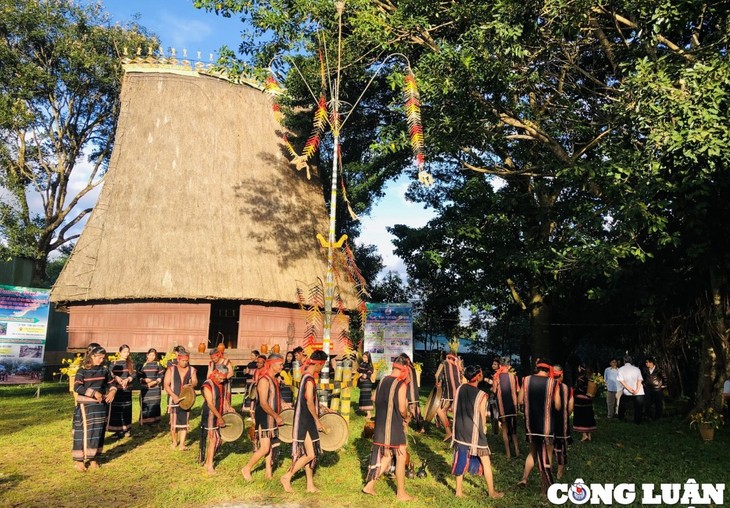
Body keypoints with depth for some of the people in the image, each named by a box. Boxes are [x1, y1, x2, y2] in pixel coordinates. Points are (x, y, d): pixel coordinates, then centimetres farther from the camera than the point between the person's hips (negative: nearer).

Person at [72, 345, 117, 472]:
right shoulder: (82, 370, -8)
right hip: (86, 405, -5)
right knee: (84, 431, -5)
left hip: (101, 405, 5)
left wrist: (112, 393, -4)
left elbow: (112, 383, 16)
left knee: (98, 431, 8)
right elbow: (77, 387, -17)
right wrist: (93, 392, -21)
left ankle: (93, 458, 19)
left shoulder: (104, 369, 6)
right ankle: (79, 459, 4)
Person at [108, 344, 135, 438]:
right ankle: (118, 430, 2)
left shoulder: (131, 363, 8)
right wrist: (117, 379, -23)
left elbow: (134, 374, -1)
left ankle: (125, 429, 15)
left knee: (126, 409, 6)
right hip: (117, 389, -2)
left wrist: (127, 379, -18)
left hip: (127, 389, 2)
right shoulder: (115, 363, 3)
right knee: (116, 409, -4)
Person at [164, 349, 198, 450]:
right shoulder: (171, 369, -2)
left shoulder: (192, 370, 6)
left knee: (184, 422, -1)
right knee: (174, 422, 7)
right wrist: (174, 396, -19)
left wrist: (190, 384, -21)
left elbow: (195, 382, 5)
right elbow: (166, 384, -6)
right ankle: (174, 441, 28)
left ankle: (181, 444, 3)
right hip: (174, 399, -1)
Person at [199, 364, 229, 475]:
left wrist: (228, 407, -1)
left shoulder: (224, 384, 4)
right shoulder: (207, 385, -17)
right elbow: (210, 404, -21)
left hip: (220, 416, 6)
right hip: (209, 416, -6)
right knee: (213, 440, -3)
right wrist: (219, 417, -22)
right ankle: (209, 466, 10)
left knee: (217, 440, 9)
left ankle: (208, 462, 25)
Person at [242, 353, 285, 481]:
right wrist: (277, 416, -21)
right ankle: (246, 469, 11)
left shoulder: (274, 380, 11)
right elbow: (263, 403, -23)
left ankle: (268, 473, 19)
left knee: (271, 447, 11)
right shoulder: (264, 380, -18)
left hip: (272, 418, 9)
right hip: (264, 419, -9)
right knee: (264, 448, -7)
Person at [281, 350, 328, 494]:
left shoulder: (306, 376, 11)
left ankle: (310, 484, 19)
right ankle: (287, 477, 5)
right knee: (310, 454, -6)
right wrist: (317, 420, -15)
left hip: (306, 421, 10)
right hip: (305, 421, -10)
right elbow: (309, 402, -22)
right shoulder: (309, 379, -18)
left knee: (309, 453, 13)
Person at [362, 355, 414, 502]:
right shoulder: (401, 385, -15)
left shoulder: (382, 381, 7)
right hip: (394, 426, -7)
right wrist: (406, 417, 3)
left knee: (386, 456, 18)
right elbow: (402, 409, -18)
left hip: (380, 425, 7)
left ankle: (370, 484, 15)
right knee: (401, 457, 5)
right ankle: (401, 493, 12)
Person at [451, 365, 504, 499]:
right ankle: (492, 492, 23)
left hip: (460, 431, 5)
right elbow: (483, 417, -10)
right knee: (486, 462, 11)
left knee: (461, 460, 14)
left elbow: (454, 409, 4)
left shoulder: (459, 389, -4)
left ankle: (459, 491, 21)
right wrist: (483, 430, 9)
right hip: (475, 433, -5)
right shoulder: (481, 395, -18)